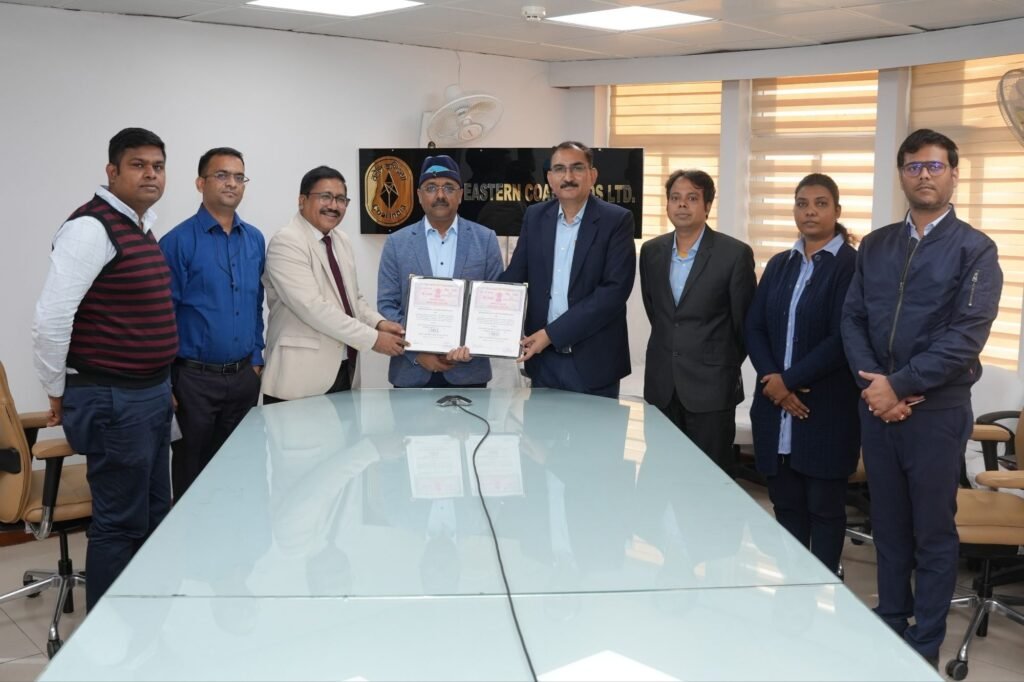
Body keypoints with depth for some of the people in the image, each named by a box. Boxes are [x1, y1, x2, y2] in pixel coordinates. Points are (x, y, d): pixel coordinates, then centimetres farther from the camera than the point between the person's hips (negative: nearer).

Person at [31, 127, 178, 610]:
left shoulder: (142, 226, 12)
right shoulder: (92, 227, -17)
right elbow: (50, 319, -21)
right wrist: (58, 393, -10)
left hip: (152, 394, 9)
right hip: (113, 401, -9)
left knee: (154, 516, 17)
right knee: (120, 524, 1)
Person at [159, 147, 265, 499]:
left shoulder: (255, 240, 7)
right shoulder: (178, 242, -9)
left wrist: (256, 359, 11)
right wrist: (166, 383, -10)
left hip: (243, 376, 5)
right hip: (195, 378, -5)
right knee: (192, 473, 8)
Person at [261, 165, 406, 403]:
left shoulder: (341, 241, 13)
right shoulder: (286, 243, -14)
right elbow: (313, 307, -22)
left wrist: (379, 323, -3)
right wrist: (373, 339, -20)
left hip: (342, 371, 8)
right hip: (301, 376, -7)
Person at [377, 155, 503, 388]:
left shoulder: (485, 239, 3)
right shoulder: (397, 243, 3)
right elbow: (387, 306, 0)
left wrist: (473, 346, -11)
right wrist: (417, 352, -11)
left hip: (468, 371, 0)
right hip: (412, 371, 0)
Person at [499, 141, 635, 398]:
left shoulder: (616, 220, -7)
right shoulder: (535, 216, 7)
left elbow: (615, 289, -15)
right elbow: (514, 276, 6)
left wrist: (552, 333, -17)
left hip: (593, 360, -3)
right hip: (543, 358, 4)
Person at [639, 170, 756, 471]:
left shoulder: (735, 254, -9)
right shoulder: (651, 251, 6)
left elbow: (743, 322, -1)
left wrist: (728, 366, 8)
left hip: (710, 388, -4)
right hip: (661, 385, 4)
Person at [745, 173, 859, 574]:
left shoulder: (852, 265, -5)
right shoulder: (779, 264, 14)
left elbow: (843, 338, -13)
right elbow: (754, 327, 8)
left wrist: (790, 380, -13)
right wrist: (771, 380, -8)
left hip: (826, 408, -5)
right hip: (775, 405, 5)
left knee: (824, 506, 4)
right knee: (786, 504, 10)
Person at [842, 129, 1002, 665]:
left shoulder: (974, 250, -4)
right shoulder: (875, 246, 10)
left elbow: (966, 338, -13)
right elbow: (851, 319, 6)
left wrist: (898, 385, -16)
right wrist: (872, 385, -9)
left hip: (937, 411, -4)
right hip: (877, 407, 4)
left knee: (933, 533, 6)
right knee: (888, 526, 14)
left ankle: (924, 647, 18)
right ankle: (889, 626, 29)